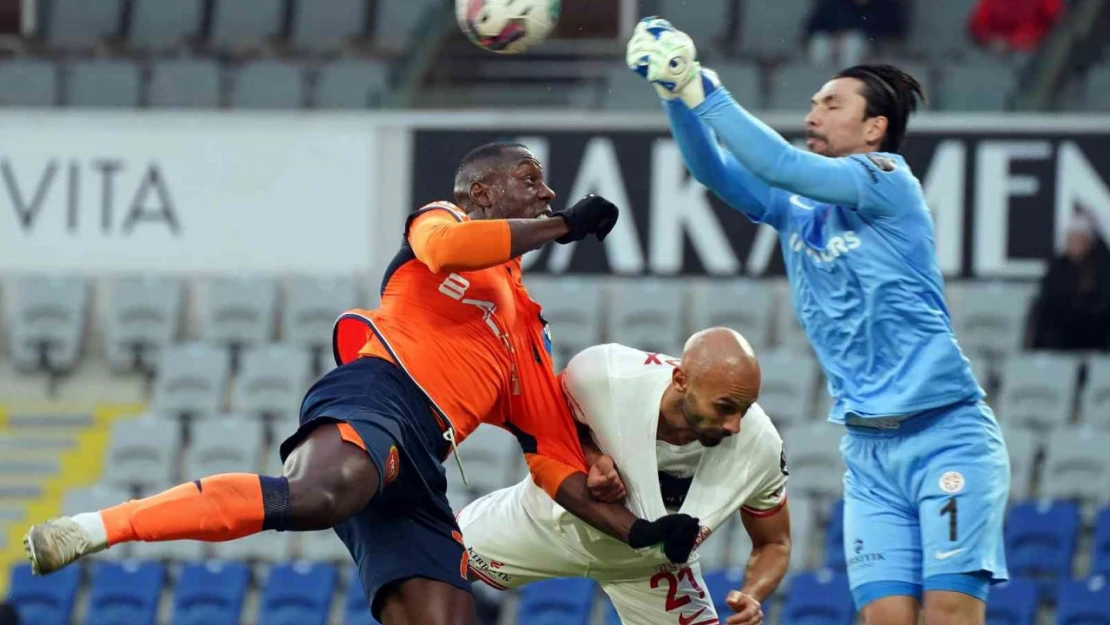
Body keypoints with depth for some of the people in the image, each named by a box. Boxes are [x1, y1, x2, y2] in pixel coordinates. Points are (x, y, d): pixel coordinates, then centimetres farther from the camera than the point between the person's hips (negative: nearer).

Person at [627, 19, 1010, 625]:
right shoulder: (796, 210, 14)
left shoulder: (889, 179, -5)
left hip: (946, 436, -6)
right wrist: (676, 94, -12)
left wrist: (705, 93, -16)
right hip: (868, 452, 6)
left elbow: (780, 165, -17)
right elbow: (712, 167, 3)